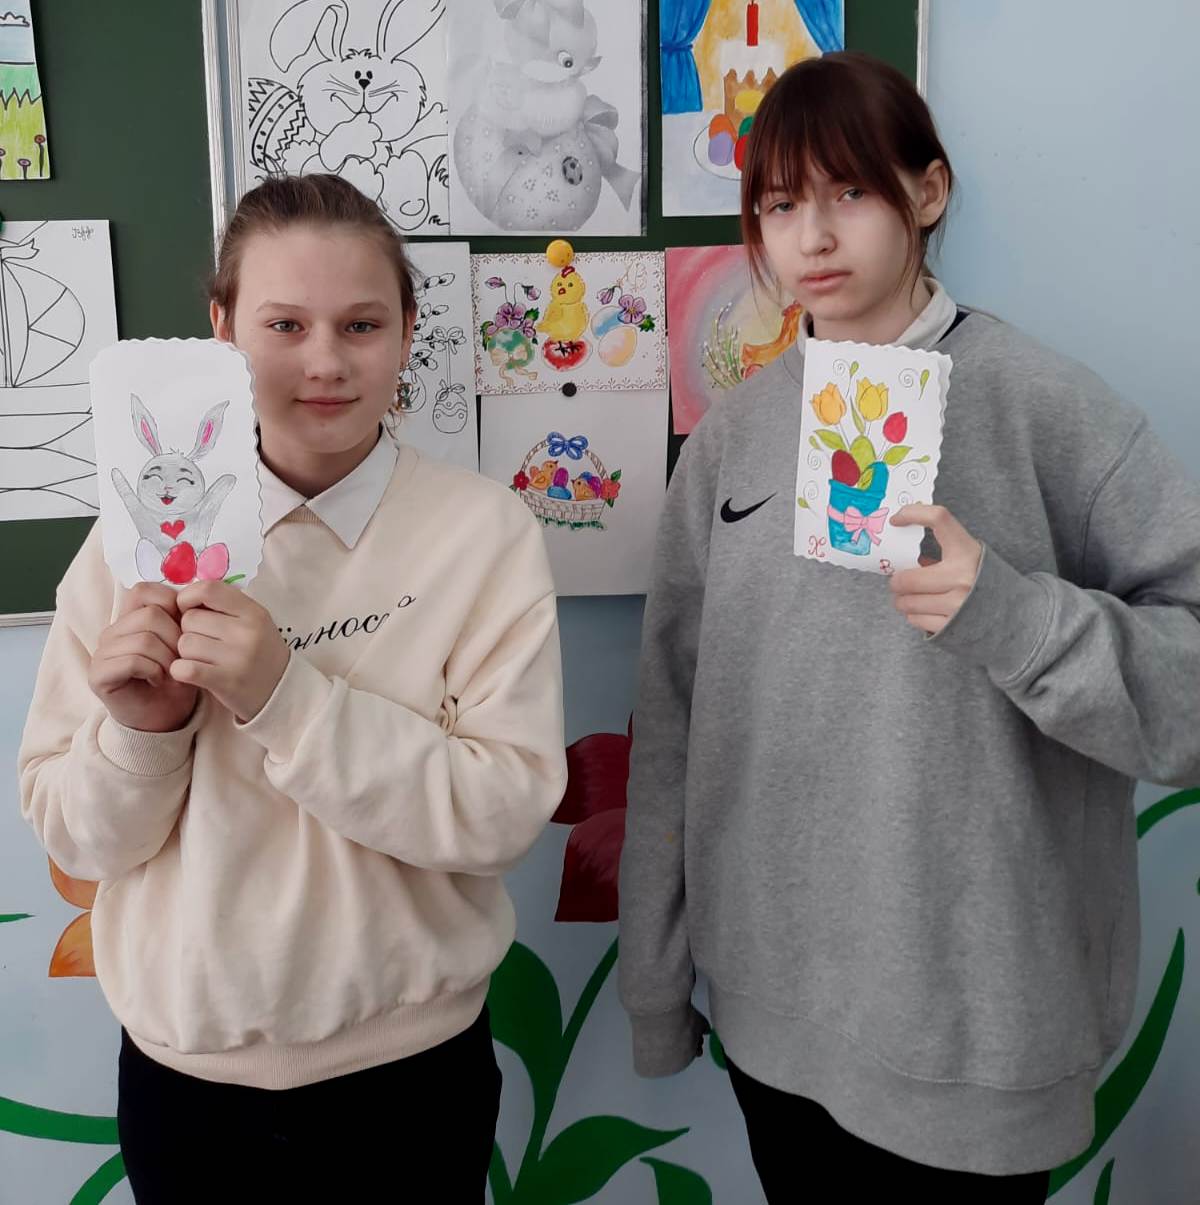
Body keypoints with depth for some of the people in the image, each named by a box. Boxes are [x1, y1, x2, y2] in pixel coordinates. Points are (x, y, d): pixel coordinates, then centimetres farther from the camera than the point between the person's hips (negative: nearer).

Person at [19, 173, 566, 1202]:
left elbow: (508, 809, -19)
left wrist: (286, 695, -28)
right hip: (182, 1068, 2)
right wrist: (139, 729, -22)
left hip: (409, 1064, -1)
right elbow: (77, 840, -2)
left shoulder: (487, 531, -12)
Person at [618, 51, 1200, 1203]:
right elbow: (672, 718, 4)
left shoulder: (1044, 405, -9)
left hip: (978, 1022, -3)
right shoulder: (731, 436, 2)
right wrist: (654, 982, 7)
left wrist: (1010, 615, -27)